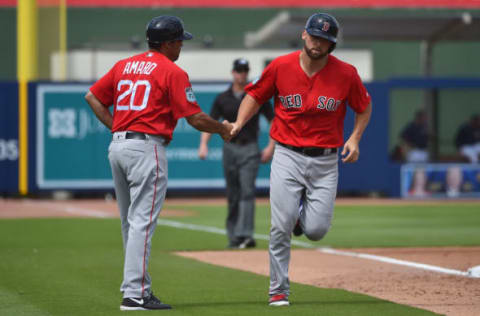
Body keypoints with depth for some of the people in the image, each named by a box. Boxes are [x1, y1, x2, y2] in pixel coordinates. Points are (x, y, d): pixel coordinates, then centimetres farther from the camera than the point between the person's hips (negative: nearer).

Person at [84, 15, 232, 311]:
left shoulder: (124, 65, 15)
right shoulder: (173, 72, -5)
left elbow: (93, 97, 15)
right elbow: (195, 118, -7)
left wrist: (116, 127, 13)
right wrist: (223, 129, 10)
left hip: (117, 146, 8)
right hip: (146, 147, -8)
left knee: (131, 223, 15)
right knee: (142, 222, -9)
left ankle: (138, 286, 20)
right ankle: (135, 295, -13)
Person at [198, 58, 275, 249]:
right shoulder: (223, 98, 7)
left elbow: (274, 121, 6)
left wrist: (271, 146, -5)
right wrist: (203, 144, -11)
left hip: (249, 149, -3)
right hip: (230, 148, 3)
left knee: (247, 191, -14)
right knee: (232, 195, 7)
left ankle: (244, 234, -22)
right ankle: (233, 237, 14)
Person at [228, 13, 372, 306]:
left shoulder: (346, 73, -4)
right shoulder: (281, 66, -4)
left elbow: (364, 106, 11)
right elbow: (255, 95, 9)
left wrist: (355, 138, -3)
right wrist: (238, 124, -7)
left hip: (325, 161, 0)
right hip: (287, 157, 0)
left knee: (316, 230, -6)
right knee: (281, 227, -10)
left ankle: (303, 215, 31)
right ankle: (279, 290, 5)